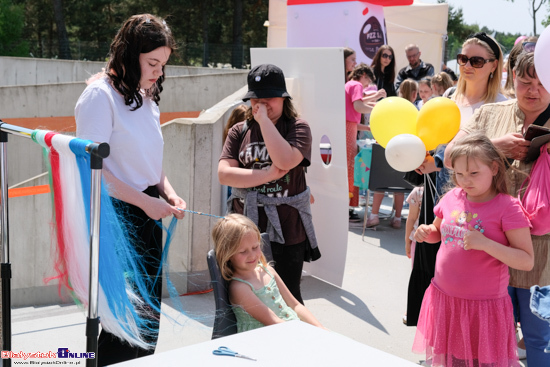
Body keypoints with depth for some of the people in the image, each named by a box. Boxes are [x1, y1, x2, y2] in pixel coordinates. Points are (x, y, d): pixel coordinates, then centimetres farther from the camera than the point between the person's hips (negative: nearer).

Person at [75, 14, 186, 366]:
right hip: (117, 216, -8)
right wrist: (144, 201, -19)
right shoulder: (100, 95, -12)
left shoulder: (146, 96, 13)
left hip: (148, 215, 8)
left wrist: (168, 192, 4)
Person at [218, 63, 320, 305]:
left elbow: (284, 161, -23)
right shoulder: (239, 131, 6)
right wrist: (268, 174, -15)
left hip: (286, 230, -3)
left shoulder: (297, 127, -2)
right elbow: (224, 174, -7)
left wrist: (264, 119, -15)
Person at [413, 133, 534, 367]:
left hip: (484, 306, -4)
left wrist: (485, 243, -27)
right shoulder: (452, 198, 0)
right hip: (444, 299, 5)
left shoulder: (507, 207, -14)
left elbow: (527, 262, -16)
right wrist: (426, 232, -4)